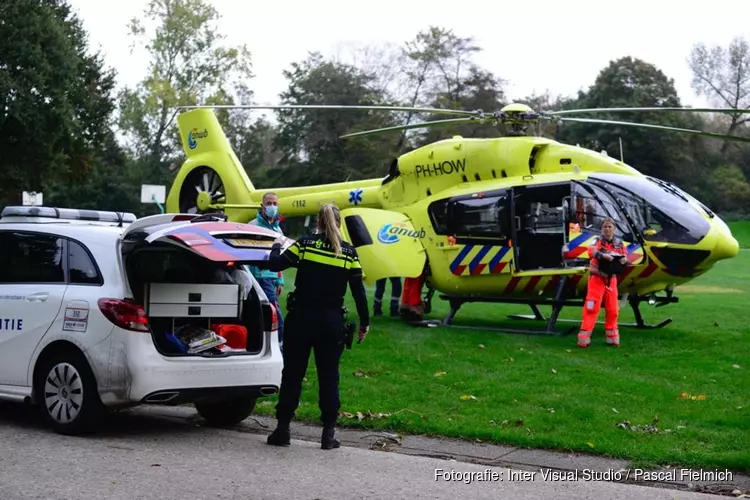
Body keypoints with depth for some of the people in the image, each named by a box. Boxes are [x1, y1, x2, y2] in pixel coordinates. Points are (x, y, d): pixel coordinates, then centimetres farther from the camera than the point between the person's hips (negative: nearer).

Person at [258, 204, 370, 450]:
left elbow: (274, 264, -4)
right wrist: (364, 323, 9)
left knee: (292, 374, 7)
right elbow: (358, 291, 1)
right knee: (329, 377, 8)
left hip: (301, 318, -1)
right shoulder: (349, 253, 0)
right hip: (331, 323, 1)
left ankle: (282, 429, 10)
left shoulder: (305, 244, -4)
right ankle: (328, 434, 8)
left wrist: (276, 247, 17)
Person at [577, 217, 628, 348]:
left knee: (612, 309, 9)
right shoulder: (598, 241, -8)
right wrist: (602, 255, -46)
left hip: (611, 279, 5)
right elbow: (591, 251, -28)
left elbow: (624, 258, 13)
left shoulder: (619, 243, 6)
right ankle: (584, 338, -9)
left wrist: (625, 260, -12)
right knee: (591, 308, -10)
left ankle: (612, 337, 21)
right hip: (597, 278, -5)